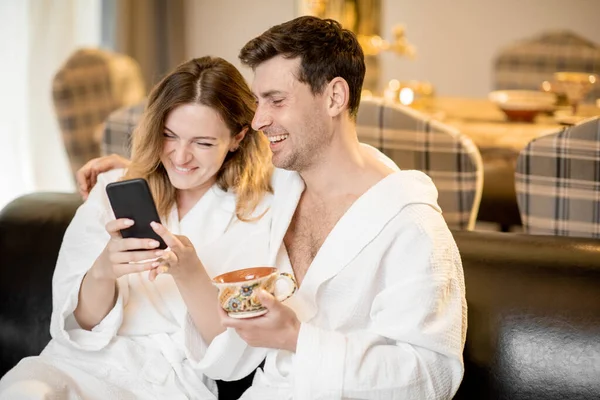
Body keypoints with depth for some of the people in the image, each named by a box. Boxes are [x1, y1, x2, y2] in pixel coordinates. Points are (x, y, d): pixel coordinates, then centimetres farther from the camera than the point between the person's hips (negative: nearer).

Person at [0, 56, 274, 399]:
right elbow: (81, 324, 3)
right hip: (80, 364, 2)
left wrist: (188, 273, -21)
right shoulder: (112, 190, 8)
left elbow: (233, 358, -4)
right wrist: (102, 271, -20)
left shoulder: (259, 216, 2)